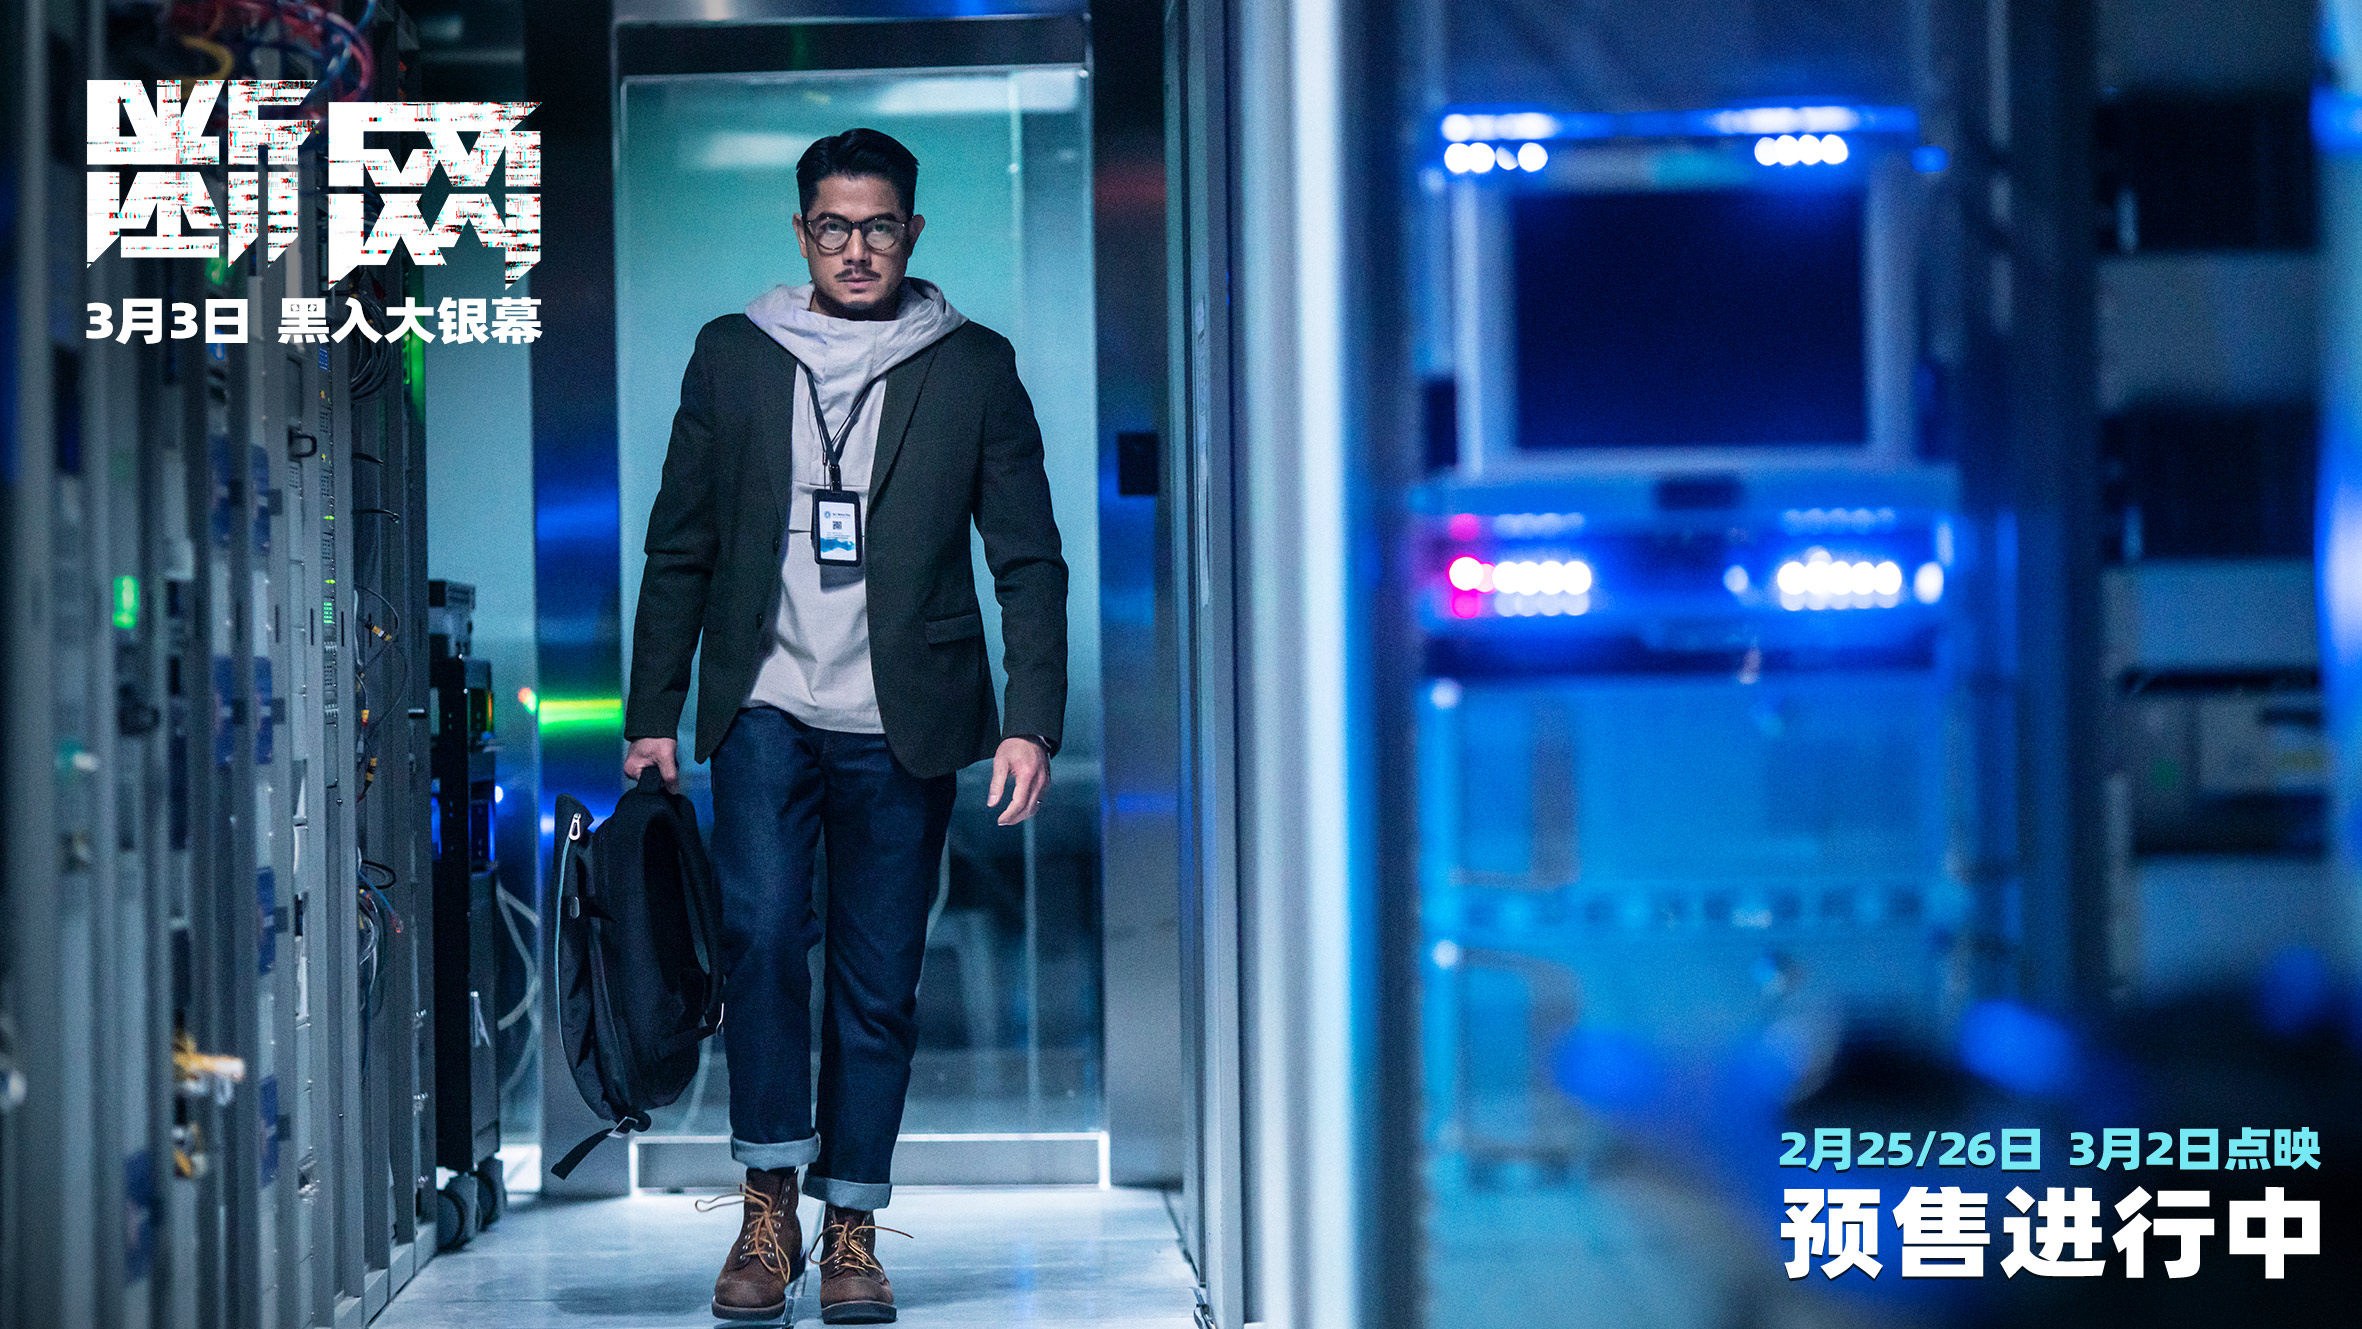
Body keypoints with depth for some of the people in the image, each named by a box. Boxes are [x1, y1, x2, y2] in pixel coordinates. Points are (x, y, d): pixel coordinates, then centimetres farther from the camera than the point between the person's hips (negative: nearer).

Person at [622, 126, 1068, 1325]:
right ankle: (767, 1209, -7)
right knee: (763, 932, -18)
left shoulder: (973, 367, 8)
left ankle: (852, 1229, 12)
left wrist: (1031, 720, -3)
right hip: (766, 708, 0)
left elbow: (1029, 561, 7)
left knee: (879, 982, 1)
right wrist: (653, 714, 9)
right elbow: (680, 551, 13)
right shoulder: (732, 357, 11)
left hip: (900, 724, 0)